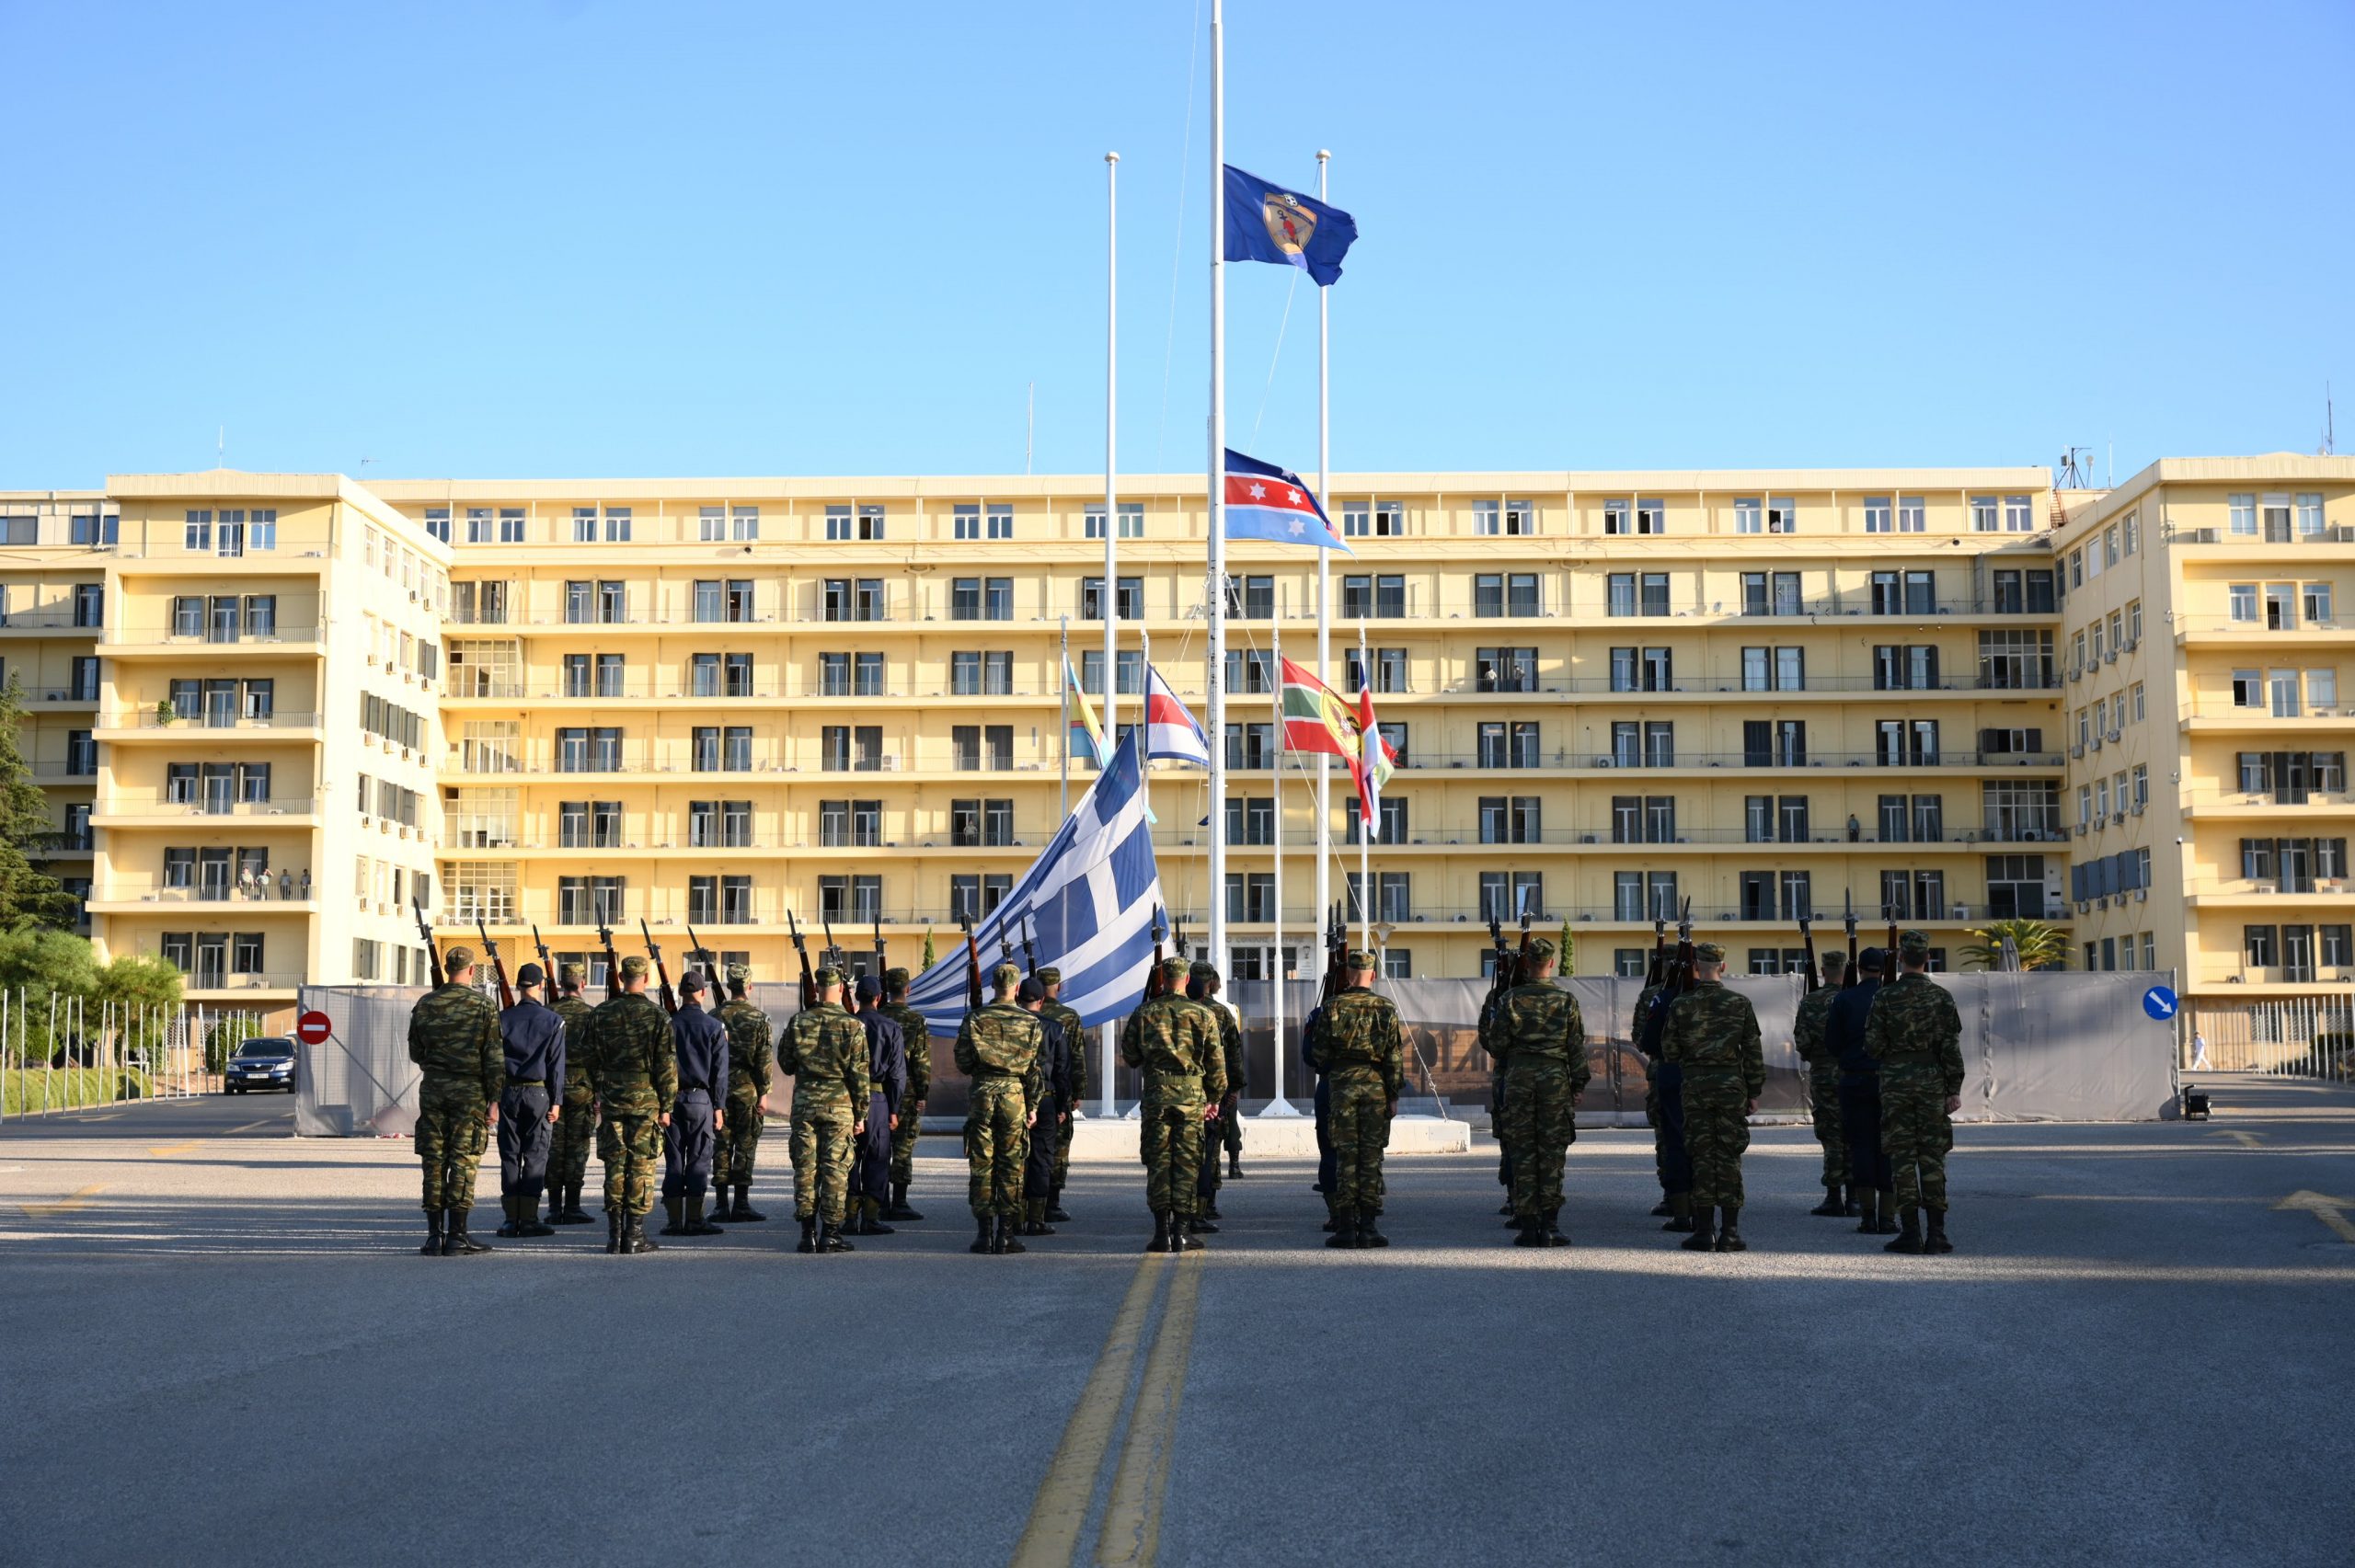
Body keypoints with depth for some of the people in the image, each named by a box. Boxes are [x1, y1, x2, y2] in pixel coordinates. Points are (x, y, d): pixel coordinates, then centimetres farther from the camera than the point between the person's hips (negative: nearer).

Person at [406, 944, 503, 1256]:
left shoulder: (425, 1005, 4)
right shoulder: (483, 1007, -6)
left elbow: (415, 1052, 12)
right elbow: (494, 1058, -7)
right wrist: (494, 1100, -3)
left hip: (433, 1089, 3)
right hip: (470, 1091, -3)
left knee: (433, 1161, 7)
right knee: (463, 1161, 0)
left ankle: (434, 1236, 7)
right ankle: (456, 1236, -1)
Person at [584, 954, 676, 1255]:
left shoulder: (601, 1013, 2)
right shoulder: (656, 1015, -7)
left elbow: (593, 1058, 6)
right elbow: (666, 1064, -8)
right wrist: (666, 1105, -3)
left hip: (611, 1097, 3)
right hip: (645, 1098, -3)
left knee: (614, 1164, 7)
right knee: (641, 1165, 1)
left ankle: (614, 1234, 8)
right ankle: (635, 1236, 1)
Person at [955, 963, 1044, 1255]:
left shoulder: (975, 1019, 1)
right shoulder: (1030, 1023, 1)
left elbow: (962, 1062, 1)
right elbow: (1034, 1069, 2)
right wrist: (1033, 1106, 9)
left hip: (982, 1095, 0)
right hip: (1015, 1096, 0)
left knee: (981, 1165, 5)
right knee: (1011, 1166, 4)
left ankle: (984, 1232, 3)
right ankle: (1006, 1234, 2)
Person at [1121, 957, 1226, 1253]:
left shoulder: (1144, 1012, 2)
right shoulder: (1204, 1015, 2)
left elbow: (1129, 1055, 7)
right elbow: (1216, 1061, 4)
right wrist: (1215, 1097, 14)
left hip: (1155, 1093, 0)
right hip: (1192, 1095, 0)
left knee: (1158, 1161, 5)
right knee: (1187, 1162, 4)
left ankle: (1162, 1231, 1)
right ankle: (1181, 1231, 2)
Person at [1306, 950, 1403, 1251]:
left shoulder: (1332, 1007, -1)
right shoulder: (1386, 1008, 0)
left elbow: (1319, 1053, 1)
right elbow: (1394, 1056, -1)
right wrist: (1394, 1095, 4)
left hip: (1342, 1083, 0)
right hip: (1375, 1084, 0)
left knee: (1345, 1154, 3)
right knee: (1371, 1155, 3)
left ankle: (1345, 1225, 0)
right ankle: (1367, 1227, 2)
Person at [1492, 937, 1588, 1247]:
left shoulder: (1509, 1000, 0)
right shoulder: (1566, 1000, 0)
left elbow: (1497, 1044, 1)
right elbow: (1577, 1046, 1)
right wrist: (1579, 1084, 9)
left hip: (1518, 1076, 0)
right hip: (1555, 1077, 0)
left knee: (1523, 1151, 4)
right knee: (1551, 1151, 3)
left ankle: (1528, 1226, 3)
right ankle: (1549, 1225, -1)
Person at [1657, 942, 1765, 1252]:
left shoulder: (1681, 1006, -3)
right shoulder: (1740, 1002, -1)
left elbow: (1669, 1051, 2)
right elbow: (1754, 1051, 1)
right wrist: (1754, 1091, 8)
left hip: (1695, 1085, 0)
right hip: (1731, 1084, 0)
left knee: (1701, 1156, 4)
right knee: (1729, 1156, 3)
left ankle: (1702, 1231, 4)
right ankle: (1729, 1232, 2)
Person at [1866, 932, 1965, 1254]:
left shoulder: (1885, 997, -4)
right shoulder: (1941, 996, -1)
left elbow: (1873, 1046, -4)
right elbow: (1952, 1047, -2)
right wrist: (1954, 1090, 2)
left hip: (1895, 1083, -1)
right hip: (1932, 1082, 1)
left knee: (1902, 1156, 3)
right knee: (1933, 1156, 4)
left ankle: (1910, 1231, 0)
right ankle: (1936, 1233, 2)